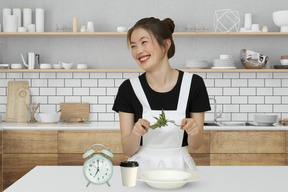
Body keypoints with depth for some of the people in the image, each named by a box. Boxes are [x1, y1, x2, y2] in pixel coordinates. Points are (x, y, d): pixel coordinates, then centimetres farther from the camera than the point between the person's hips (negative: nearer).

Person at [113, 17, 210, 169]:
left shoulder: (193, 84, -3)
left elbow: (195, 144, 5)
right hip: (142, 166, 0)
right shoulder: (128, 89, -3)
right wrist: (135, 133, -20)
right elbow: (128, 150, -1)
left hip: (178, 165, 1)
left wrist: (193, 131, -16)